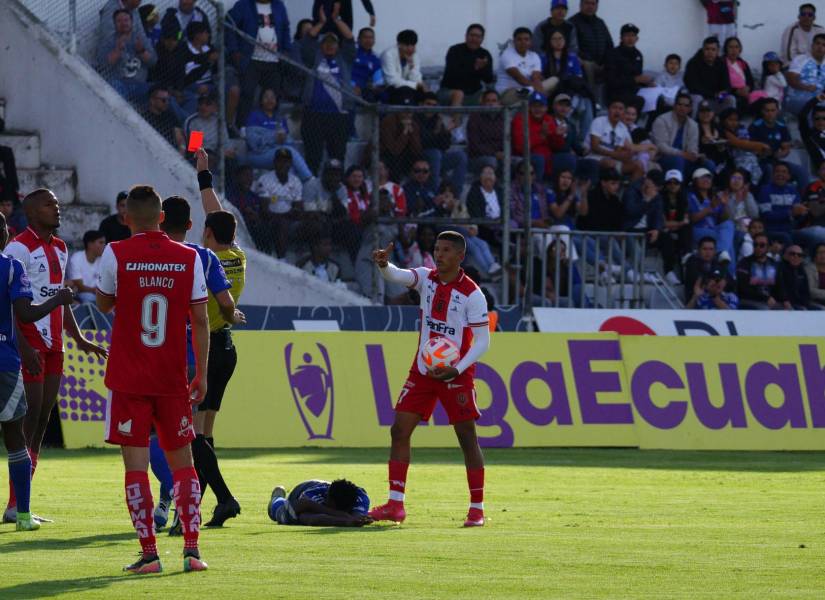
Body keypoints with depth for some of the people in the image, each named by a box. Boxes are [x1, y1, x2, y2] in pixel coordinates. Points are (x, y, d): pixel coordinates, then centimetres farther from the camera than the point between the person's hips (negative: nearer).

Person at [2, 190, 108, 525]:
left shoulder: (59, 249, 17)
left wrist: (79, 339, 22)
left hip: (53, 344, 9)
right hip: (30, 343, -9)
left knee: (42, 421, 6)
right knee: (30, 418, -11)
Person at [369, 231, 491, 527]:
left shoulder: (472, 294, -10)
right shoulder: (427, 278, 2)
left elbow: (482, 341, -9)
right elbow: (396, 275, -16)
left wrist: (457, 370, -20)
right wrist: (384, 264, -39)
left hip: (456, 375, -5)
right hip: (423, 370, 5)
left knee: (467, 438, -3)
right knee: (399, 430, -3)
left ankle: (477, 509, 5)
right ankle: (395, 504, -1)